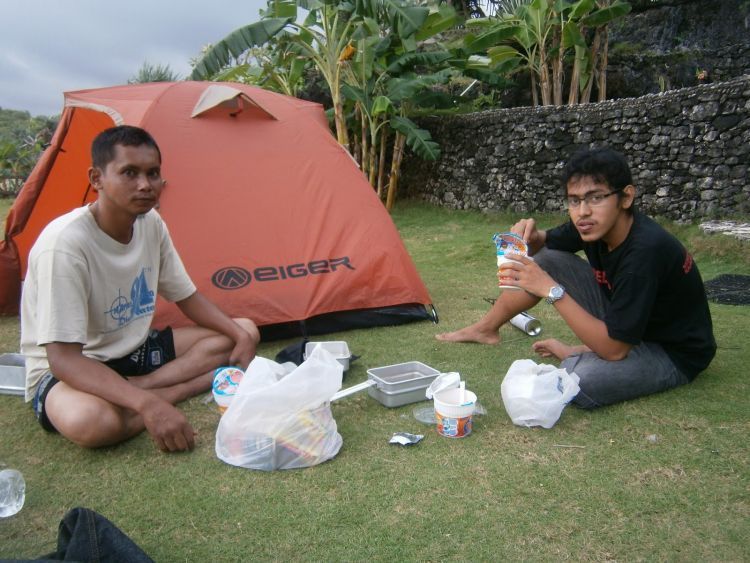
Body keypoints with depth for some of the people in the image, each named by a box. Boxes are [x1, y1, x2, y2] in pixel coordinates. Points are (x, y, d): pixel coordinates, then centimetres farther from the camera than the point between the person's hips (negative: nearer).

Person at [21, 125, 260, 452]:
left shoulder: (151, 224, -5)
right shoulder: (65, 242, -27)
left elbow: (187, 298, 6)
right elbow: (63, 358, -30)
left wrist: (240, 335, -11)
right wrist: (147, 404, -41)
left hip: (135, 350, 8)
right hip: (66, 371, -7)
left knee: (247, 331, -4)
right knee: (90, 420, -43)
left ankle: (139, 387, -15)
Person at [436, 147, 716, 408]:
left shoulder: (645, 251, -35)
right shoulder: (593, 225, -12)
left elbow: (614, 349, -33)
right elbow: (545, 243, 8)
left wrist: (552, 290, -36)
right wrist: (531, 237, -17)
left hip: (673, 351, -7)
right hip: (621, 321, 7)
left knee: (578, 383, -35)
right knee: (548, 258, -3)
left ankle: (574, 355, 1)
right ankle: (486, 328, 13)